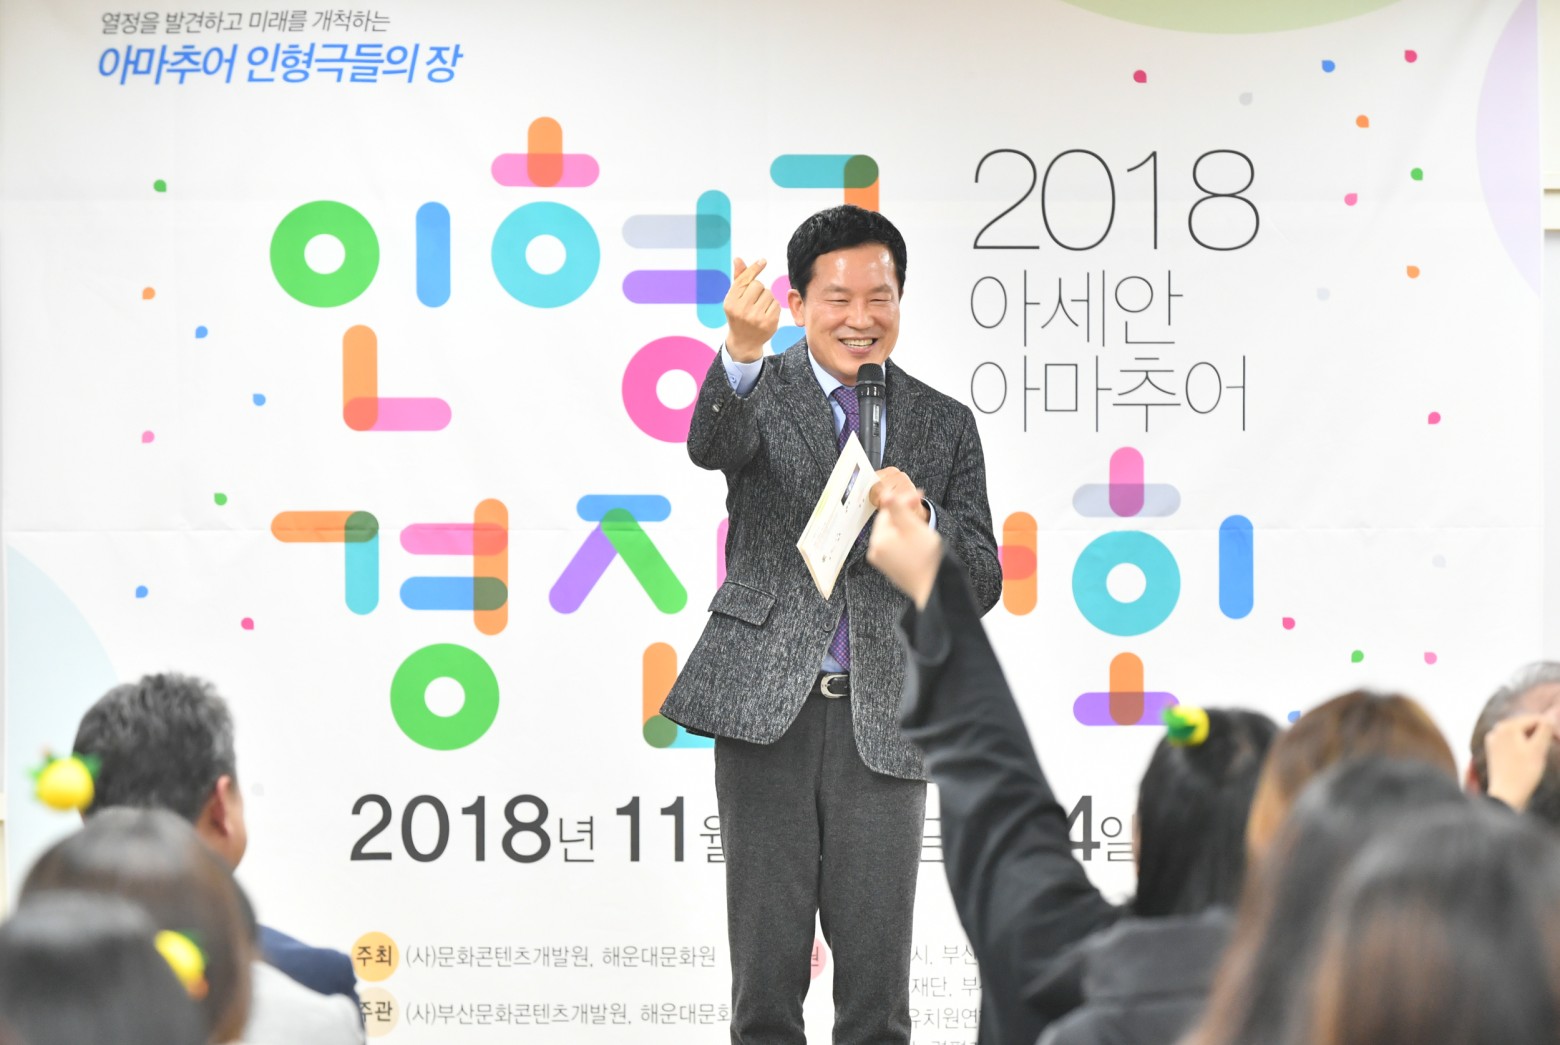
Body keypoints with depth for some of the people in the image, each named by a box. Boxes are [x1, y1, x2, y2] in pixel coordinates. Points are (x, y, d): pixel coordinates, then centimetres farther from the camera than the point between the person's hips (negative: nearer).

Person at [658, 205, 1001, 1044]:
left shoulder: (944, 424, 10)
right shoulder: (762, 391, 3)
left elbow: (982, 584, 7)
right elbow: (710, 445, -22)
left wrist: (922, 519, -14)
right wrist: (742, 352, -42)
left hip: (881, 722, 2)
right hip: (768, 716, -2)